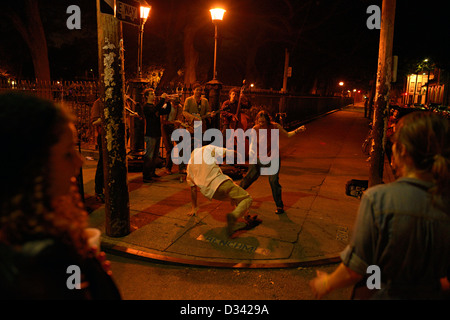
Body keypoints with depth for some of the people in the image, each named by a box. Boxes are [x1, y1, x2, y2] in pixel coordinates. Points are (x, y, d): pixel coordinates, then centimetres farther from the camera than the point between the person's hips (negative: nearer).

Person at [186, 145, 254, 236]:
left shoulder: (189, 166, 25)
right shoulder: (208, 148, 12)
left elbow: (193, 189, 29)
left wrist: (194, 207, 38)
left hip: (211, 193, 6)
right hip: (221, 182, -5)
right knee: (247, 199, 0)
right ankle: (234, 215, -29)